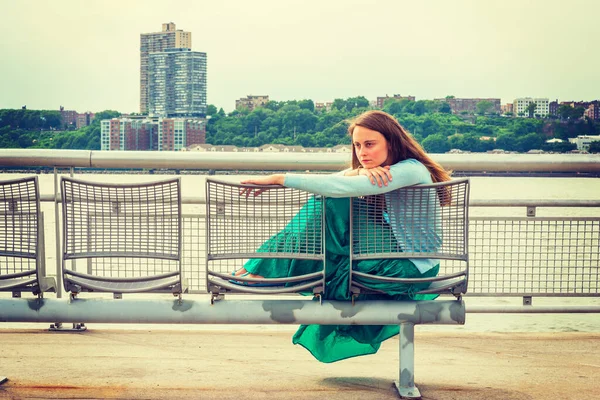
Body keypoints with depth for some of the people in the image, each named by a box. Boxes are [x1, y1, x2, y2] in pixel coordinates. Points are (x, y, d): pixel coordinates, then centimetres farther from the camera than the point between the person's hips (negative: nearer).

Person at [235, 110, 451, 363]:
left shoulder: (411, 170, -20)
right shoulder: (375, 170, 9)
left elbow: (340, 187, -30)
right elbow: (332, 183, -5)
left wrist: (278, 179, -28)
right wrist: (359, 172, -26)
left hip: (411, 267, -8)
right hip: (389, 256, 8)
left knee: (333, 201, -18)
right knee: (327, 200, -7)